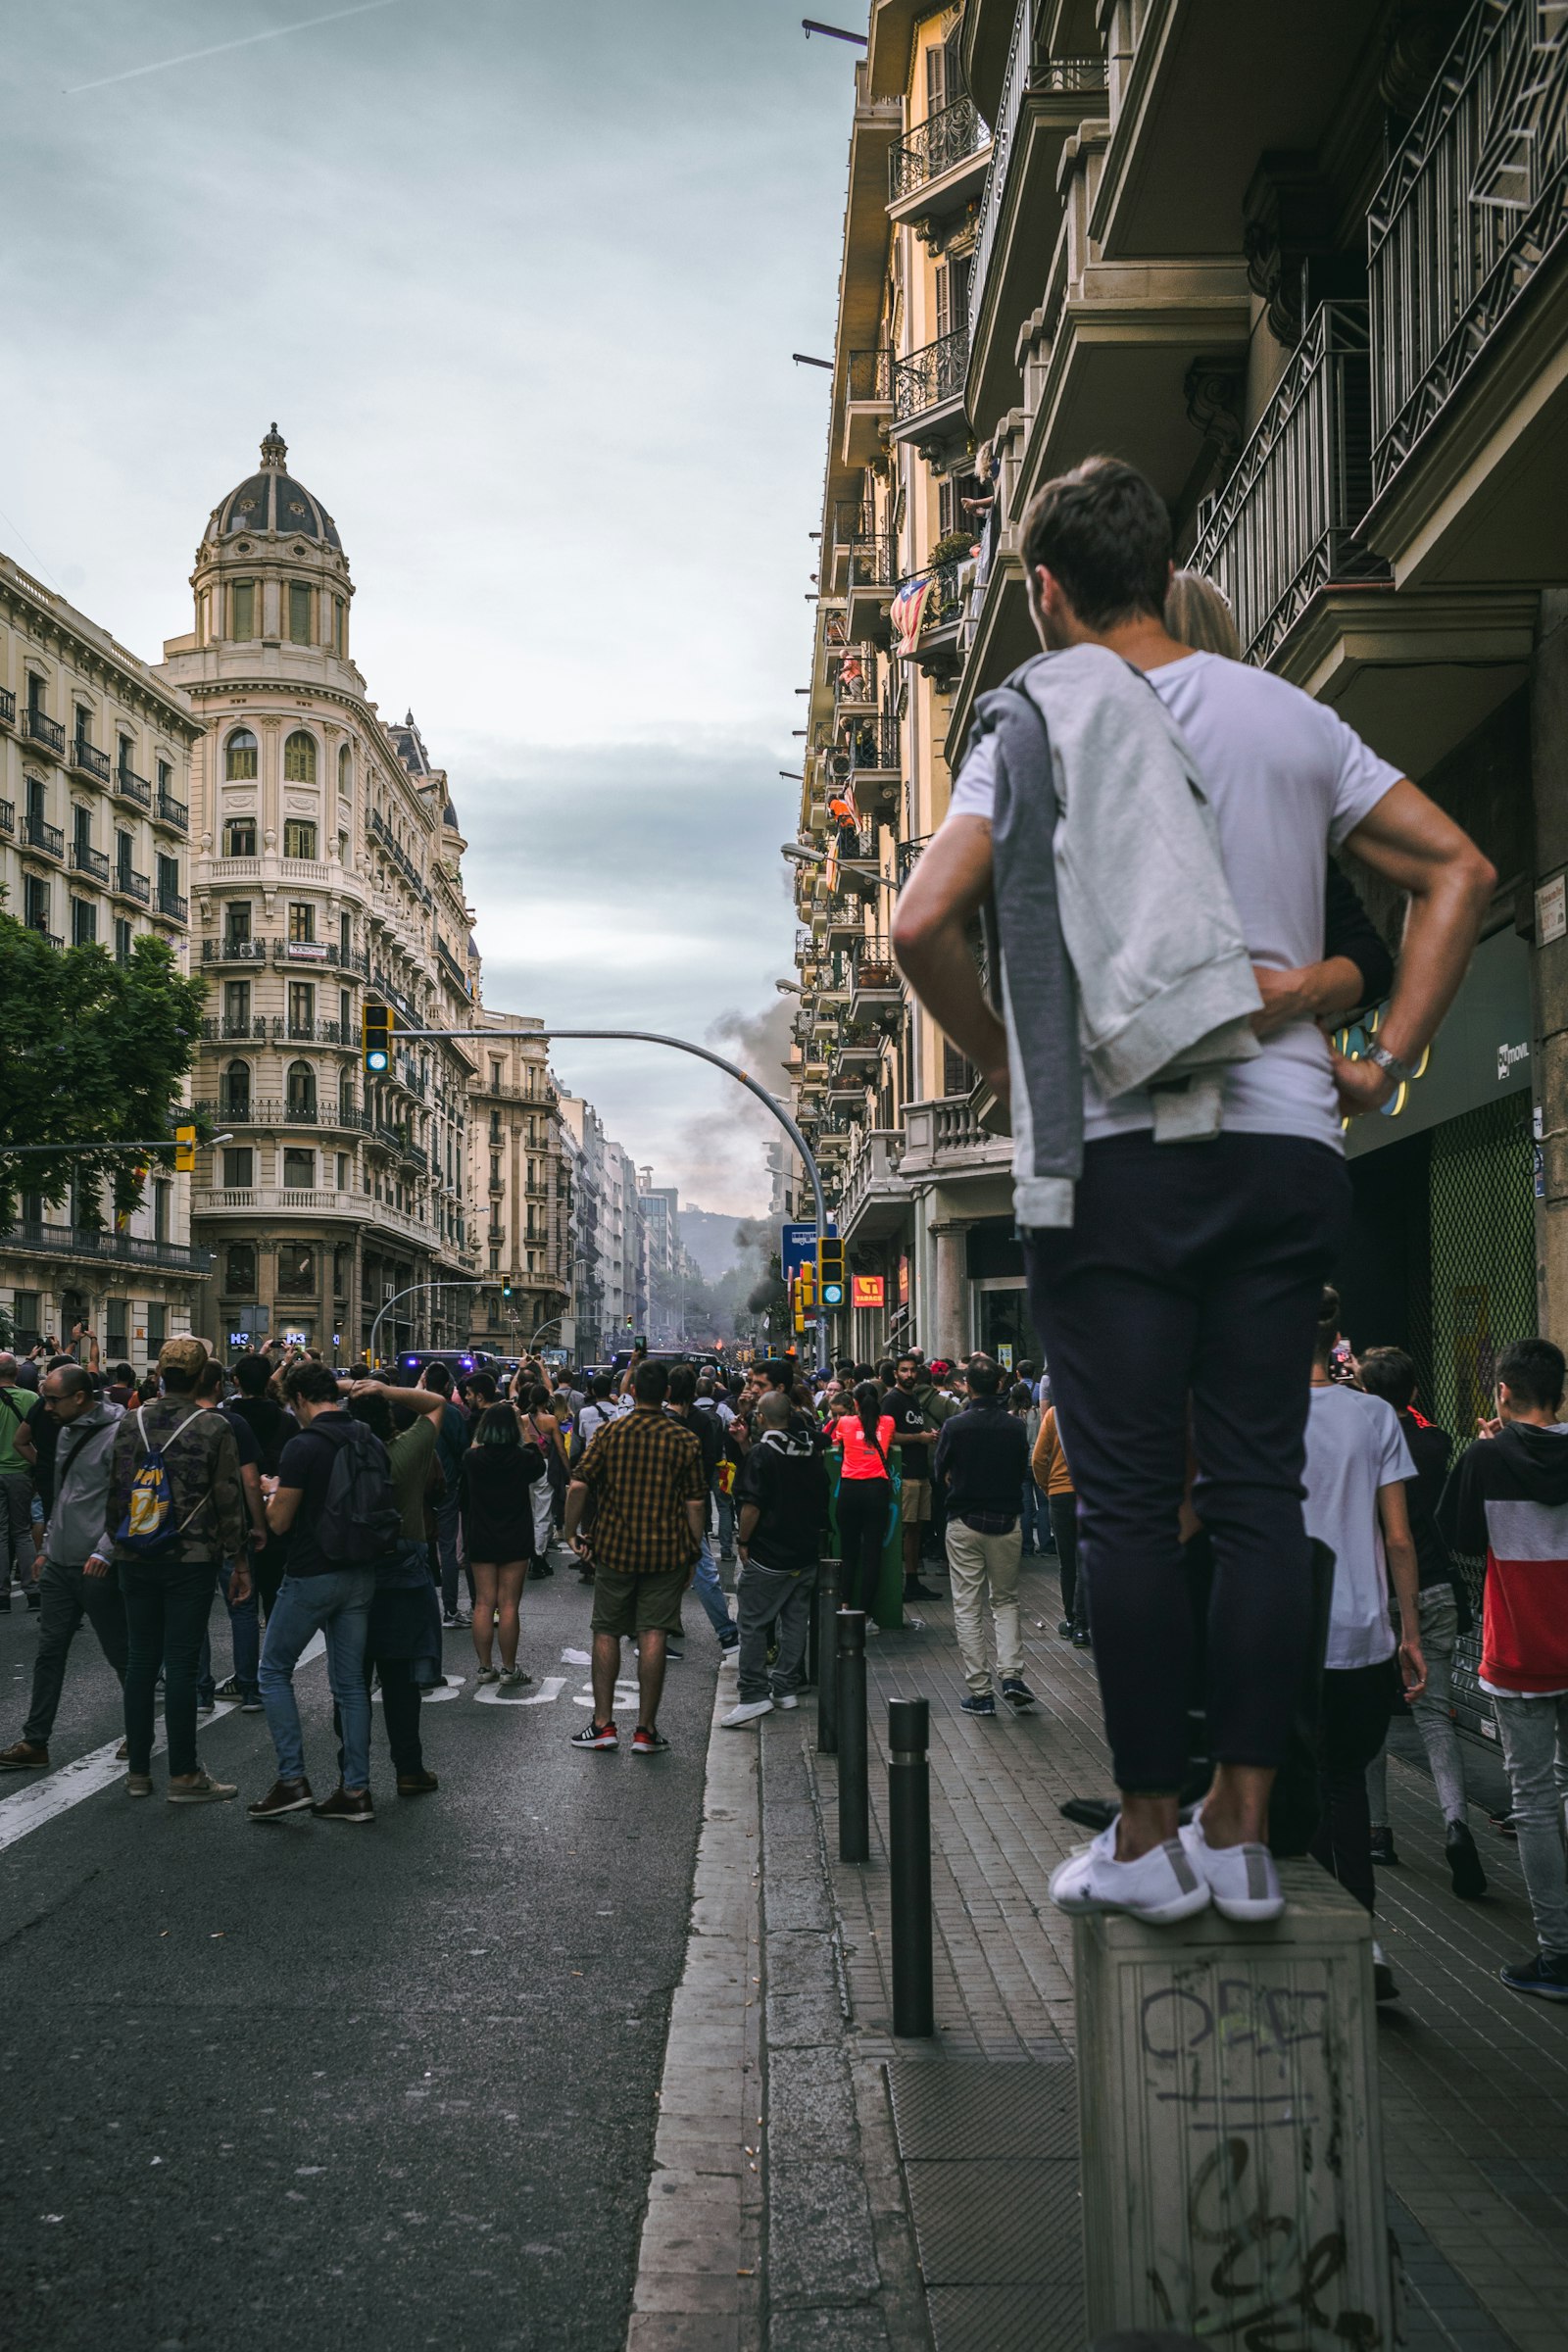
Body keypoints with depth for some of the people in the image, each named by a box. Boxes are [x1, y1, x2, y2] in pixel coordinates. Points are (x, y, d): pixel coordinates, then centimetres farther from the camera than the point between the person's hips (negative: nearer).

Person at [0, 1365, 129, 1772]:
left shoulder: (116, 1434, -15)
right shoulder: (69, 1431, 12)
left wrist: (105, 1552, -23)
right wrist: (49, 1546, 21)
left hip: (97, 1569, -8)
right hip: (60, 1566, 8)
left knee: (121, 1654, 4)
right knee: (49, 1652, 9)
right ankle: (34, 1743, 14)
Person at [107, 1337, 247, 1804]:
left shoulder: (130, 1422, 2)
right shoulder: (213, 1426, -9)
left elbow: (114, 1490, 7)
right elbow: (229, 1499, -7)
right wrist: (239, 1562, 0)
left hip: (135, 1558, 4)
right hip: (192, 1559, -4)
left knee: (140, 1660, 11)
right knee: (181, 1663, -1)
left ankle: (138, 1770, 17)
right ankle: (183, 1776, 3)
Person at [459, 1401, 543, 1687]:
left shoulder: (472, 1458, -6)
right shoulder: (522, 1459, -10)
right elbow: (539, 1463, 14)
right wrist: (522, 1425, 14)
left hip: (480, 1541, 3)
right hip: (515, 1542, -2)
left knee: (484, 1604, 9)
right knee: (508, 1605, 0)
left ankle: (485, 1667, 13)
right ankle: (509, 1670, 4)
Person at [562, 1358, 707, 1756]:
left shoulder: (610, 1433, -3)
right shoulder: (684, 1440, -4)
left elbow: (578, 1486, -9)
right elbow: (695, 1502, -3)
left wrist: (572, 1531, 4)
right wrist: (693, 1552, 6)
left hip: (614, 1548, 0)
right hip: (666, 1551, 0)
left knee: (606, 1632, 12)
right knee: (653, 1635, 1)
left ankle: (603, 1723, 13)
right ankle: (646, 1730, 4)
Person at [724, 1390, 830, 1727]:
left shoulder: (762, 1454, -13)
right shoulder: (812, 1454, 6)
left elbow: (751, 1505, -17)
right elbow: (823, 1500, 15)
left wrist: (743, 1541, -6)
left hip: (768, 1554, -6)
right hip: (806, 1553, 7)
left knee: (753, 1622, -3)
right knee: (795, 1620, 13)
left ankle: (754, 1695, -8)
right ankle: (786, 1688, 18)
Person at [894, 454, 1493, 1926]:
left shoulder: (1037, 725, 0)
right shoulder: (1290, 717, 11)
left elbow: (922, 927, -10)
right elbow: (1460, 874, 11)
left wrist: (1006, 1065, 5)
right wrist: (1386, 1061, 10)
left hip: (1115, 1153, -3)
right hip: (1285, 1144, 4)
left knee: (1128, 1502, 2)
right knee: (1259, 1491, 6)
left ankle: (1145, 1840, 8)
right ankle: (1243, 1829, 11)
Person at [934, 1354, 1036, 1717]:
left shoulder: (956, 1426, -9)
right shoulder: (1015, 1426, -3)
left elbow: (939, 1476, 1)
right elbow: (1023, 1473, 9)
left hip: (964, 1524, -2)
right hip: (1006, 1523, 2)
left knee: (968, 1608, 5)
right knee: (1006, 1601, 16)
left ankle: (980, 1692, 3)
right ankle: (1011, 1674, -1)